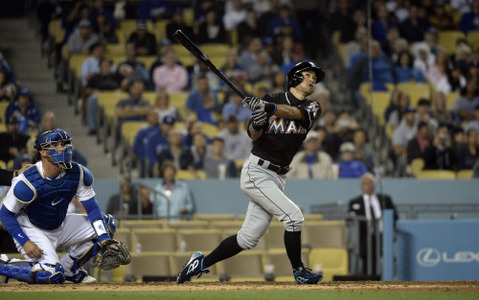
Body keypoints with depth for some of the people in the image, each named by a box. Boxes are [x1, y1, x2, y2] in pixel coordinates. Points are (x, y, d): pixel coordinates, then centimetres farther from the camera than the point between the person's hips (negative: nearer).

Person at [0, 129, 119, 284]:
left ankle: (69, 267, 7)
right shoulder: (28, 183, -27)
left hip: (61, 227, 7)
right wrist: (25, 242, -27)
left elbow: (92, 208, -8)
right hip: (33, 233, -7)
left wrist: (104, 239, -20)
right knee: (53, 275, -28)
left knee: (107, 223, -3)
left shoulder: (78, 174, -12)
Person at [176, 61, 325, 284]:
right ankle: (299, 272, -4)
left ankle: (201, 262, 18)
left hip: (277, 178, 5)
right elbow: (253, 135, -8)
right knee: (293, 216, -17)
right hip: (256, 172, -5)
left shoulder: (312, 108, 6)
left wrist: (268, 108, -35)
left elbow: (297, 113, -18)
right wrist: (257, 122, -32)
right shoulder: (272, 99, -1)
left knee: (248, 238, 5)